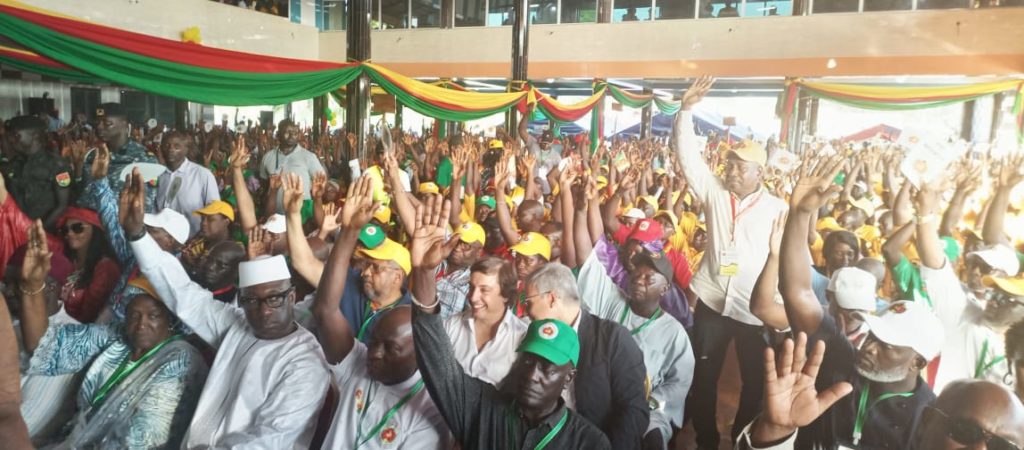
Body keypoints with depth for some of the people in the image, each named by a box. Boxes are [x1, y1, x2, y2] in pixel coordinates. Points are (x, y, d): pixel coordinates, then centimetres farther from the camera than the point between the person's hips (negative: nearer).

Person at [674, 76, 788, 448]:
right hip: (712, 301, 2)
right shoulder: (714, 192, 2)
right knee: (704, 376, 13)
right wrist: (686, 111, -16)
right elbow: (688, 156, -6)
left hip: (757, 310, -1)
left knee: (756, 382, 13)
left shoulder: (778, 209, -4)